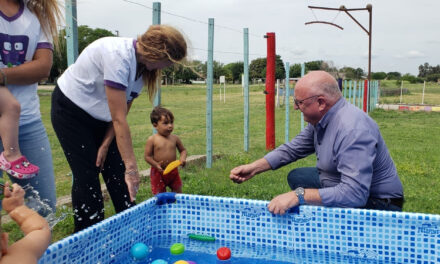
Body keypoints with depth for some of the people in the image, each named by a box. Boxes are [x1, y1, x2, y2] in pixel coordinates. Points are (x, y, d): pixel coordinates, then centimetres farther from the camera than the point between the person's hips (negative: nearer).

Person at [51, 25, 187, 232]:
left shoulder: (143, 65, -8)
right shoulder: (118, 55, -34)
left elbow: (122, 112, -3)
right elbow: (119, 119, -36)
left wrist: (106, 144, -10)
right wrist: (131, 166, -35)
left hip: (100, 116, 7)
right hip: (71, 108, -7)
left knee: (118, 174, 1)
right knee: (87, 175, -8)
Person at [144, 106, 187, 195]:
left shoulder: (175, 138, 0)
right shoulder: (152, 140, -11)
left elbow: (183, 150, 11)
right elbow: (147, 156, -9)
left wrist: (183, 158, -10)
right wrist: (156, 164, -25)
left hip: (173, 171, 4)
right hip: (158, 172, -4)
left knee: (178, 192, 13)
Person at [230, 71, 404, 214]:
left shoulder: (353, 130, -32)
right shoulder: (320, 119, 0)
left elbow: (355, 193, -39)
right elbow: (292, 149, 13)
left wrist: (298, 196, -39)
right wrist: (253, 168, 4)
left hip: (374, 204, -10)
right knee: (296, 177, 18)